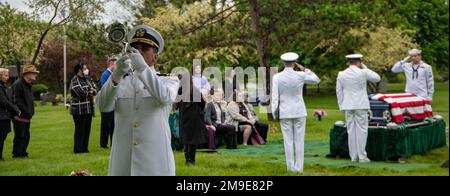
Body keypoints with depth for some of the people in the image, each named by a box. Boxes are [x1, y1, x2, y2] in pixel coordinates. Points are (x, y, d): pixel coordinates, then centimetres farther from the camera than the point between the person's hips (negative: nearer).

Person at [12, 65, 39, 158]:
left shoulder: (28, 85, 17)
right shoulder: (18, 85, -13)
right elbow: (16, 101, -18)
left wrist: (30, 113, 11)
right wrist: (26, 111, -18)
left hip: (27, 117, 9)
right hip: (20, 116, -9)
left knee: (26, 136, 12)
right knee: (20, 136, -4)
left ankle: (23, 153, 20)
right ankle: (17, 154, 3)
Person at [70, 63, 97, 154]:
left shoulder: (87, 79, 15)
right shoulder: (75, 80, -9)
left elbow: (95, 90, 10)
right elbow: (81, 93, -20)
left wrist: (89, 92, -12)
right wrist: (90, 92, -2)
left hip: (89, 109, 7)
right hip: (79, 109, -7)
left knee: (87, 129, 10)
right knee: (80, 129, -3)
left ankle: (85, 148, 18)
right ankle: (78, 149, 4)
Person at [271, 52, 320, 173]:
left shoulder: (277, 77, -7)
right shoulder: (300, 75, -7)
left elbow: (275, 97, -8)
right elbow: (316, 80, 10)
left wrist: (274, 115, -2)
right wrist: (304, 70, 11)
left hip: (284, 113, 0)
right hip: (299, 111, 0)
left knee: (288, 141, 6)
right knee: (299, 140, 5)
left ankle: (291, 167, 6)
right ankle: (299, 167, 4)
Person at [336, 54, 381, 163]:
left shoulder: (341, 74, 5)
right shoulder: (363, 73, -7)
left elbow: (339, 92, 8)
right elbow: (377, 78, 7)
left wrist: (341, 106, 14)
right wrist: (365, 68, 10)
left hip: (348, 106, 4)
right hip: (361, 105, -4)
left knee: (351, 131, 7)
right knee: (361, 130, 0)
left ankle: (353, 156, 10)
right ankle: (362, 156, -1)